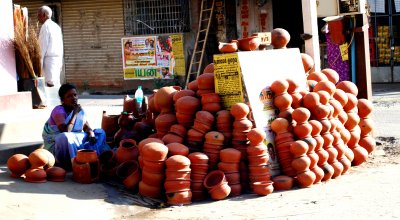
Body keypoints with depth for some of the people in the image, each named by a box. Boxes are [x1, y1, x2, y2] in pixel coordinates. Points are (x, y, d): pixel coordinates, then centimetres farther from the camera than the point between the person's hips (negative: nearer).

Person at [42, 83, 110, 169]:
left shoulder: (80, 110, 2)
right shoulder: (58, 111, -19)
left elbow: (86, 127, 8)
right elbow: (65, 132, -30)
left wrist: (91, 133, -16)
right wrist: (74, 114, -24)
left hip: (75, 143, 8)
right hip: (57, 146, -8)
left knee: (100, 132, 3)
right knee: (65, 137, -41)